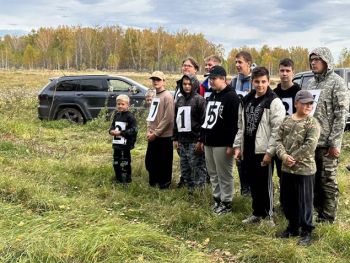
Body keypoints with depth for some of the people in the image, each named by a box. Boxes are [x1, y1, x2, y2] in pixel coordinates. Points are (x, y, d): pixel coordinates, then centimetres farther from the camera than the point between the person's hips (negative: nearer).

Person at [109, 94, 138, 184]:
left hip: (125, 144, -7)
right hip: (116, 143, 7)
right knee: (116, 162, 15)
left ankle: (126, 179, 13)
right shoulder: (116, 115, 10)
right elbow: (113, 125, 23)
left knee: (125, 161, -1)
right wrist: (111, 130, 0)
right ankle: (118, 178, 30)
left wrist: (121, 133, -20)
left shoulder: (130, 116, -13)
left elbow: (134, 130, -18)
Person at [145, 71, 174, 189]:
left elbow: (168, 118, -18)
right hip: (153, 136, 8)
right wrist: (149, 130, 3)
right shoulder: (154, 97, 14)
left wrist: (156, 133, -16)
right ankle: (153, 182, 32)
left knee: (164, 162, 1)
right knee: (150, 161, 15)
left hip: (164, 136, -8)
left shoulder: (167, 96, -12)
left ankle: (164, 184, 15)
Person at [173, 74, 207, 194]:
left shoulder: (199, 99, -6)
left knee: (197, 168, -4)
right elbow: (176, 120, 19)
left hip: (195, 141, -7)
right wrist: (175, 138, 13)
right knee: (184, 168, 12)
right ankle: (190, 189, 23)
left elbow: (204, 121, -12)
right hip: (182, 141, 7)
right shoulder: (179, 100, 15)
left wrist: (201, 140, -16)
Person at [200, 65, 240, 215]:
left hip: (222, 143, -9)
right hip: (209, 142, 9)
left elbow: (234, 123, -17)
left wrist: (230, 144, -21)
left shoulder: (231, 97, -11)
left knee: (224, 174, 0)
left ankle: (226, 203, 10)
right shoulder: (211, 96, 16)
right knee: (213, 174, 15)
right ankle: (217, 199, 26)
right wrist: (202, 139, 17)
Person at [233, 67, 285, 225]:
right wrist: (237, 146, 10)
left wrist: (269, 152, -18)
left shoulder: (274, 102, -10)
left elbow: (277, 130, -15)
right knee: (253, 183, 14)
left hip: (263, 151, -6)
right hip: (248, 150, 6)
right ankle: (257, 213, 28)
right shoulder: (246, 100, 11)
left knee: (265, 184, 3)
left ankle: (268, 215, 18)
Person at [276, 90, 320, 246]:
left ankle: (306, 232, 20)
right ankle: (292, 227, 34)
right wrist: (284, 156, -14)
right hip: (286, 169, 6)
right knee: (286, 200, 16)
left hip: (304, 170, -6)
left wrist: (293, 158, -16)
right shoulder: (287, 120, 7)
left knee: (304, 202, 4)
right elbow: (278, 140, 3)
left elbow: (310, 146, -20)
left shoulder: (312, 123, -10)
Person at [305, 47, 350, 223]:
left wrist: (334, 143, -17)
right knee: (313, 179, 14)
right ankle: (316, 210, 28)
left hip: (326, 143, -7)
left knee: (328, 181, 3)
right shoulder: (312, 83, 13)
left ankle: (327, 218, 14)